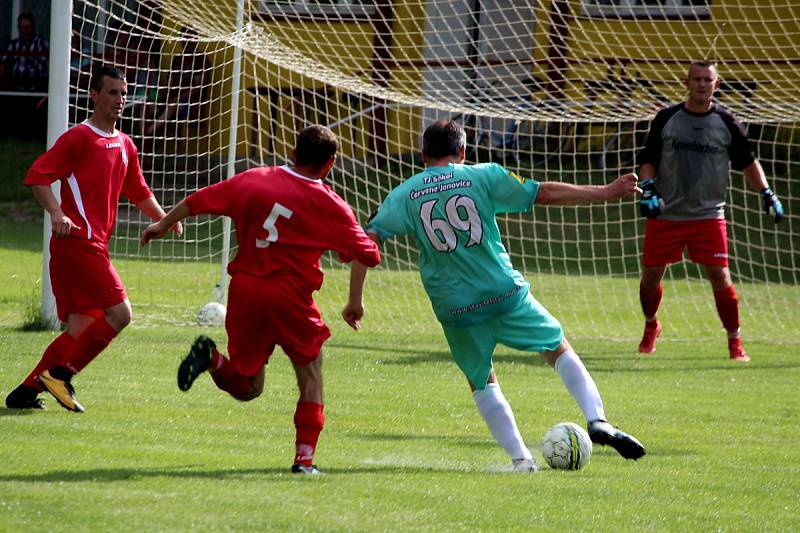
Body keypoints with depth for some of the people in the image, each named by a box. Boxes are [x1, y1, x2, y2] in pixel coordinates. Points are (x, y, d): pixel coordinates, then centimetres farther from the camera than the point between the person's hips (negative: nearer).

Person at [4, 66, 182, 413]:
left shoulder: (124, 145, 19)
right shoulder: (79, 137, -6)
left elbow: (139, 192, 30)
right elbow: (37, 176, -12)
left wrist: (165, 219, 14)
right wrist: (57, 213, -26)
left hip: (94, 246, 9)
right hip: (78, 241, -9)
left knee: (81, 329, 6)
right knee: (119, 312, -15)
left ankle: (26, 391, 9)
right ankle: (61, 374, -8)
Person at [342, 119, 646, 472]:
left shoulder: (404, 195, 5)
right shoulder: (483, 176, 0)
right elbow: (547, 194, 0)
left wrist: (355, 300, 5)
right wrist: (607, 192, 8)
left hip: (454, 308, 1)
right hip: (505, 293, -1)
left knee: (482, 383, 19)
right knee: (559, 350, 15)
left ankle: (520, 458, 10)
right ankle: (597, 420, -1)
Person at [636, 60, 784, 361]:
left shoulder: (726, 122, 1)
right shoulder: (666, 119, 0)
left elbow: (748, 162, 10)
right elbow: (649, 160, 5)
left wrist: (767, 194, 2)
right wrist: (648, 188, -12)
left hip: (708, 216, -1)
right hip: (666, 215, 1)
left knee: (719, 276, -10)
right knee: (651, 274, 6)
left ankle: (735, 342, 0)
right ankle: (651, 326, 34)